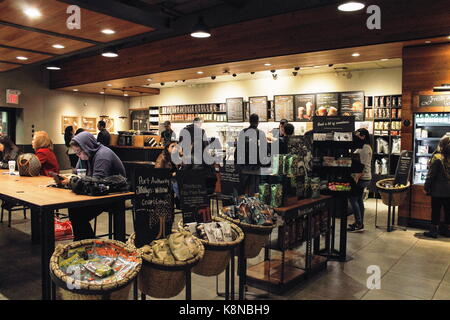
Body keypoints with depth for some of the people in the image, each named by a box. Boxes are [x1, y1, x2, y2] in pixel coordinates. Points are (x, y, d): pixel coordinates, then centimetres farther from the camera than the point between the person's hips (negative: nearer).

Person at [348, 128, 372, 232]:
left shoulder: (365, 148, -15)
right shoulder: (362, 147, 17)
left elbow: (364, 166, -21)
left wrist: (357, 178, -23)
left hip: (362, 178, -10)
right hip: (363, 178, 10)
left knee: (353, 199, -7)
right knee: (359, 200, 12)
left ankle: (359, 224, -3)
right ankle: (360, 224, 18)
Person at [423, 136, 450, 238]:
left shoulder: (437, 158, -14)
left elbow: (431, 174, -13)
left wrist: (426, 187, -6)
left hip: (438, 190, -5)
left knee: (436, 210, 3)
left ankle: (434, 230, 8)